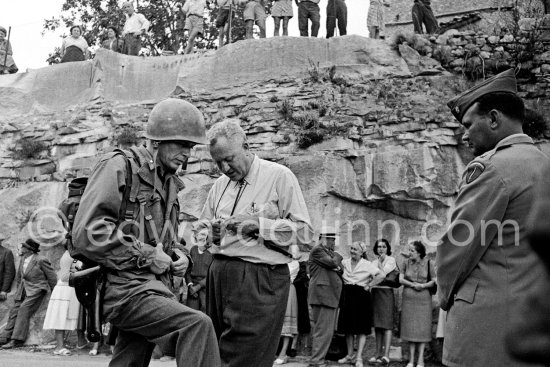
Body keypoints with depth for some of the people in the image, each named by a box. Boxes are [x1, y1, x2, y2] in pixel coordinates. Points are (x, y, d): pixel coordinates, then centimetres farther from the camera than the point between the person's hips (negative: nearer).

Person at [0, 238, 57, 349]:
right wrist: (19, 289, 22)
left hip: (36, 290, -8)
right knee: (14, 311, 2)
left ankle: (17, 340, -18)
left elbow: (52, 278, -9)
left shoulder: (41, 260, -15)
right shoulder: (23, 259, 8)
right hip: (23, 290, 8)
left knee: (24, 310, -18)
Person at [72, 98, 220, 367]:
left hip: (152, 288, 9)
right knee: (197, 324, -26)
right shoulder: (119, 168, -7)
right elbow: (87, 233, -17)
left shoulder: (167, 183, 19)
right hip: (125, 290, -9)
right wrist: (146, 256, -15)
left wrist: (177, 256, 8)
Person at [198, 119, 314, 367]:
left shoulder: (279, 176, -4)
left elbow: (304, 233, -9)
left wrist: (259, 224, -16)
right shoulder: (220, 185, 15)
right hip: (220, 276, 6)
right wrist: (211, 231, 1)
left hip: (260, 280, -6)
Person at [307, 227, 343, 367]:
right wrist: (337, 256, 4)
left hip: (331, 296, 10)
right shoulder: (317, 250, -5)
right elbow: (333, 262, -16)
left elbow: (340, 268, 18)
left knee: (322, 330, 11)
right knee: (324, 330, -11)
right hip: (323, 294, -10)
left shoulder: (330, 252, 24)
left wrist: (338, 267, -4)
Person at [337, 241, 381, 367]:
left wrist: (369, 285, -9)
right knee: (348, 327, 7)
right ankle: (350, 355, 17)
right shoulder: (344, 263, 6)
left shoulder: (367, 265, -5)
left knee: (362, 328, -3)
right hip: (347, 296, 4)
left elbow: (381, 276, -9)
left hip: (361, 297, -4)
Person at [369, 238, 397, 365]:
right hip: (374, 292, 6)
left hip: (386, 292, -6)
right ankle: (378, 353, 11)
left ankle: (386, 355, -17)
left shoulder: (391, 260, 0)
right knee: (377, 325, 7)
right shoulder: (374, 262, 18)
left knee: (386, 324, -11)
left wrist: (380, 262, -4)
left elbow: (383, 274, -11)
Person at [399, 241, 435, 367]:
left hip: (423, 299, -2)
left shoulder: (428, 263, -1)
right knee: (410, 328, 1)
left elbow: (434, 281, 0)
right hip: (408, 298, 2)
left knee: (422, 328, -1)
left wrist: (423, 285, -15)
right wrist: (413, 285, -12)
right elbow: (400, 279, 1)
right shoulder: (406, 263, 4)